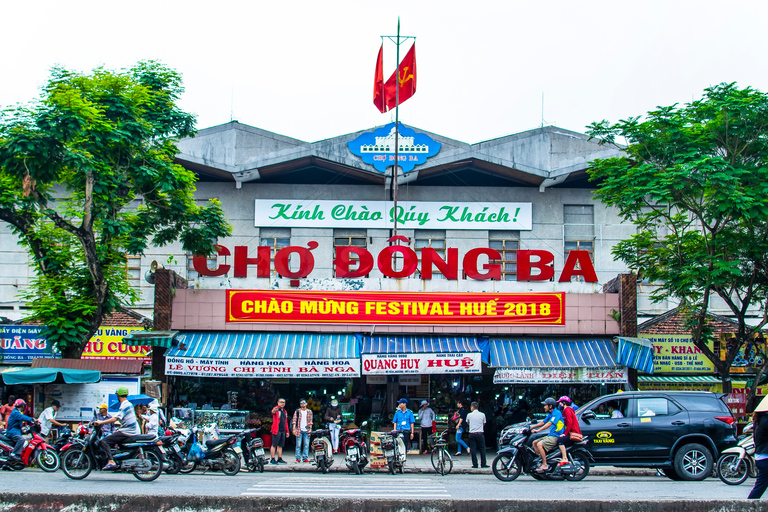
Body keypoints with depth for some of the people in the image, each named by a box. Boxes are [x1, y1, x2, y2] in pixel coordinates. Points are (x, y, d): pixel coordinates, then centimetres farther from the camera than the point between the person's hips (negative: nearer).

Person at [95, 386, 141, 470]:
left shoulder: (124, 406, -13)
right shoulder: (129, 404, 16)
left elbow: (115, 419, -22)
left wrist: (101, 422, -19)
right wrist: (118, 429, 30)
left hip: (127, 432, -10)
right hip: (135, 431, 10)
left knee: (104, 441, -13)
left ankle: (111, 462, -27)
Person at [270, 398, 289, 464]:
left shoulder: (284, 412, 22)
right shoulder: (276, 409, -2)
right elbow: (273, 412, -28)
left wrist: (287, 431, 21)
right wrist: (274, 411, -53)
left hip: (283, 431, 7)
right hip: (276, 430, -7)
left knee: (280, 445, 9)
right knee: (274, 445, -6)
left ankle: (279, 459, 14)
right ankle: (272, 459, -6)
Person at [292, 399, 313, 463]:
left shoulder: (309, 412, 12)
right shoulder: (297, 411, 6)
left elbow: (310, 421, 12)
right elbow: (294, 421, 3)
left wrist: (310, 429, 4)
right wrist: (294, 429, -6)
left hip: (306, 431, 2)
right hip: (299, 430, -2)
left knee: (306, 445, 0)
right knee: (298, 445, -2)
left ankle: (305, 458, 7)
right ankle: (298, 458, 3)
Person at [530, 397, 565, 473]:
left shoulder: (556, 413, -15)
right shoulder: (550, 414, 17)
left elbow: (549, 424, -26)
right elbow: (543, 422, 24)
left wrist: (538, 430, -31)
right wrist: (531, 427, 17)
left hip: (556, 436, -10)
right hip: (550, 436, 10)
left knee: (539, 444, -26)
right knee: (534, 443, 9)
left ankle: (545, 465, -23)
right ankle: (541, 460, 5)